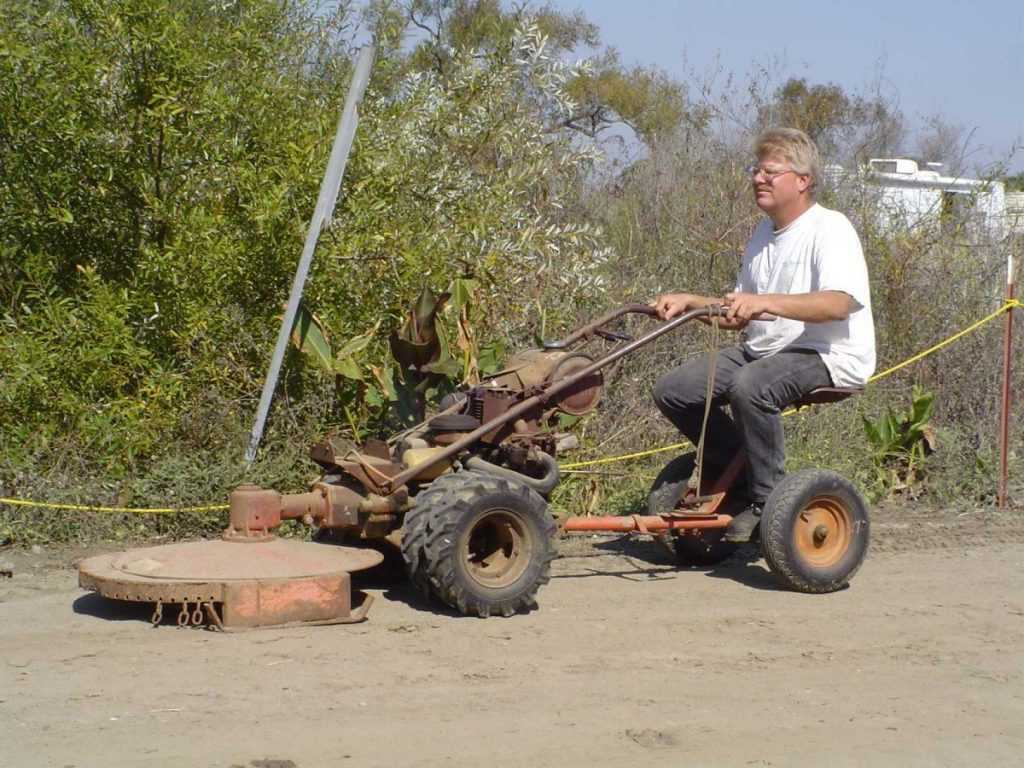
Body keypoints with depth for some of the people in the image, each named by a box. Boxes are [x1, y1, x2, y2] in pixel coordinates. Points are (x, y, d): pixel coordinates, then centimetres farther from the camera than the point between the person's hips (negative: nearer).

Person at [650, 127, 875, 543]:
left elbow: (838, 303, -28)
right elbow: (739, 315, 19)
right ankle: (738, 474, 10)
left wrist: (764, 301, -38)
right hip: (764, 350, 9)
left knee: (750, 386, -37)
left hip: (829, 356, -8)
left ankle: (767, 500, -19)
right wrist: (690, 302, 2)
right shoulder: (762, 233, 16)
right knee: (672, 391, -7)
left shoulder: (830, 228, -10)